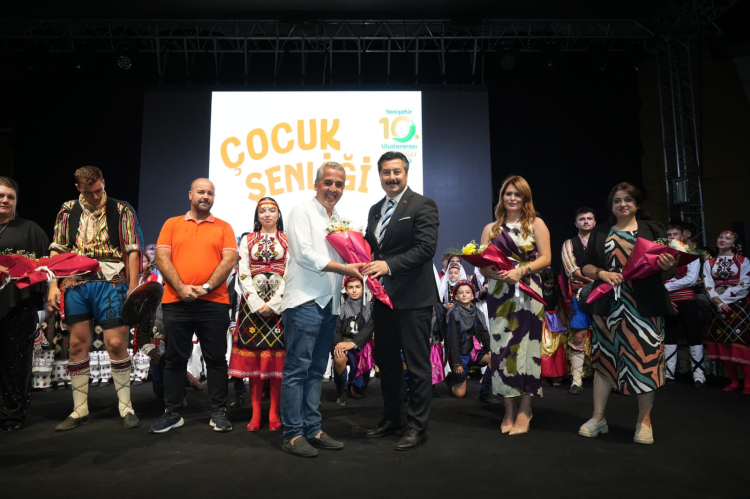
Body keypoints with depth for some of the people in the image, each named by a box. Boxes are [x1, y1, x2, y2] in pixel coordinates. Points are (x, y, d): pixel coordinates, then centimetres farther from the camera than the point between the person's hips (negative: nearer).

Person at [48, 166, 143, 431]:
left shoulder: (121, 210, 4)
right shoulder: (68, 211, 13)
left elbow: (133, 250, -1)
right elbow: (57, 250, 12)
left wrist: (133, 287, -7)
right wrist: (53, 285, 4)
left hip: (111, 283, -3)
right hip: (75, 285, 3)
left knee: (116, 343, -4)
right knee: (78, 344, 8)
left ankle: (125, 406, 10)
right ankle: (80, 410, 20)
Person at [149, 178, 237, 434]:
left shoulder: (224, 227, 9)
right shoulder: (172, 224, 12)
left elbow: (229, 260, -2)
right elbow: (162, 258, 2)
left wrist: (206, 287, -13)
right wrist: (181, 288, -12)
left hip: (214, 303, -1)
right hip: (176, 302, 1)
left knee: (216, 358, 3)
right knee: (175, 359, 8)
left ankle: (218, 412, 13)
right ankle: (172, 413, 20)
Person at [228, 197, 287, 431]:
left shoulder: (288, 241, 8)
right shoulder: (247, 240, 12)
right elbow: (243, 274, 2)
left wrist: (273, 304, -11)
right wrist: (257, 303, -10)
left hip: (279, 304, -1)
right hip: (252, 303, 1)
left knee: (277, 359, -2)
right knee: (252, 358, -1)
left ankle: (274, 413, 6)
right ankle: (256, 414, 7)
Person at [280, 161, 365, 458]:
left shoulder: (340, 221, 17)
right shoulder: (302, 213, -3)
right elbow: (304, 254, -14)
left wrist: (355, 269, -3)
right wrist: (343, 268, -14)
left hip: (330, 304, 7)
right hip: (304, 302, -7)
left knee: (316, 370, 12)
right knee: (297, 369, -2)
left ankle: (312, 430, 20)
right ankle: (293, 434, 6)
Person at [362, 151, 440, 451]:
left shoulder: (422, 206, -7)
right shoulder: (375, 210, 16)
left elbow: (426, 248, -17)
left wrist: (389, 265, -24)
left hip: (412, 298, -7)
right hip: (383, 297, 8)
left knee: (417, 364, 2)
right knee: (386, 361, 16)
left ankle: (417, 426, 15)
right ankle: (391, 418, 32)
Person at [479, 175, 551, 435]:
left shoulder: (536, 223, 7)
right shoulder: (491, 228, 13)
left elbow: (546, 258, -3)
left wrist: (521, 270, -18)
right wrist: (493, 272, -13)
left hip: (527, 293, -2)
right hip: (499, 294, 3)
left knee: (525, 347, -4)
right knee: (501, 347, 1)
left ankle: (524, 410, 9)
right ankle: (509, 410, 12)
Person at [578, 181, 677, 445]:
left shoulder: (653, 229, 5)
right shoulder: (600, 232, 10)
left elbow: (669, 270, 4)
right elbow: (586, 266, 8)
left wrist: (668, 266, -18)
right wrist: (602, 273, -11)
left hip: (645, 305, -1)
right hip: (609, 305, 2)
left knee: (645, 360, 2)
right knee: (604, 359, 6)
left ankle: (644, 421, 19)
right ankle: (598, 418, 17)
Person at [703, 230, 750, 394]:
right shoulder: (709, 263, 10)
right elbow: (708, 285, 0)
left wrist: (723, 298, -12)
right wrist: (718, 301, -14)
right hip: (717, 307, 3)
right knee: (724, 344, 4)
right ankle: (733, 381, 14)